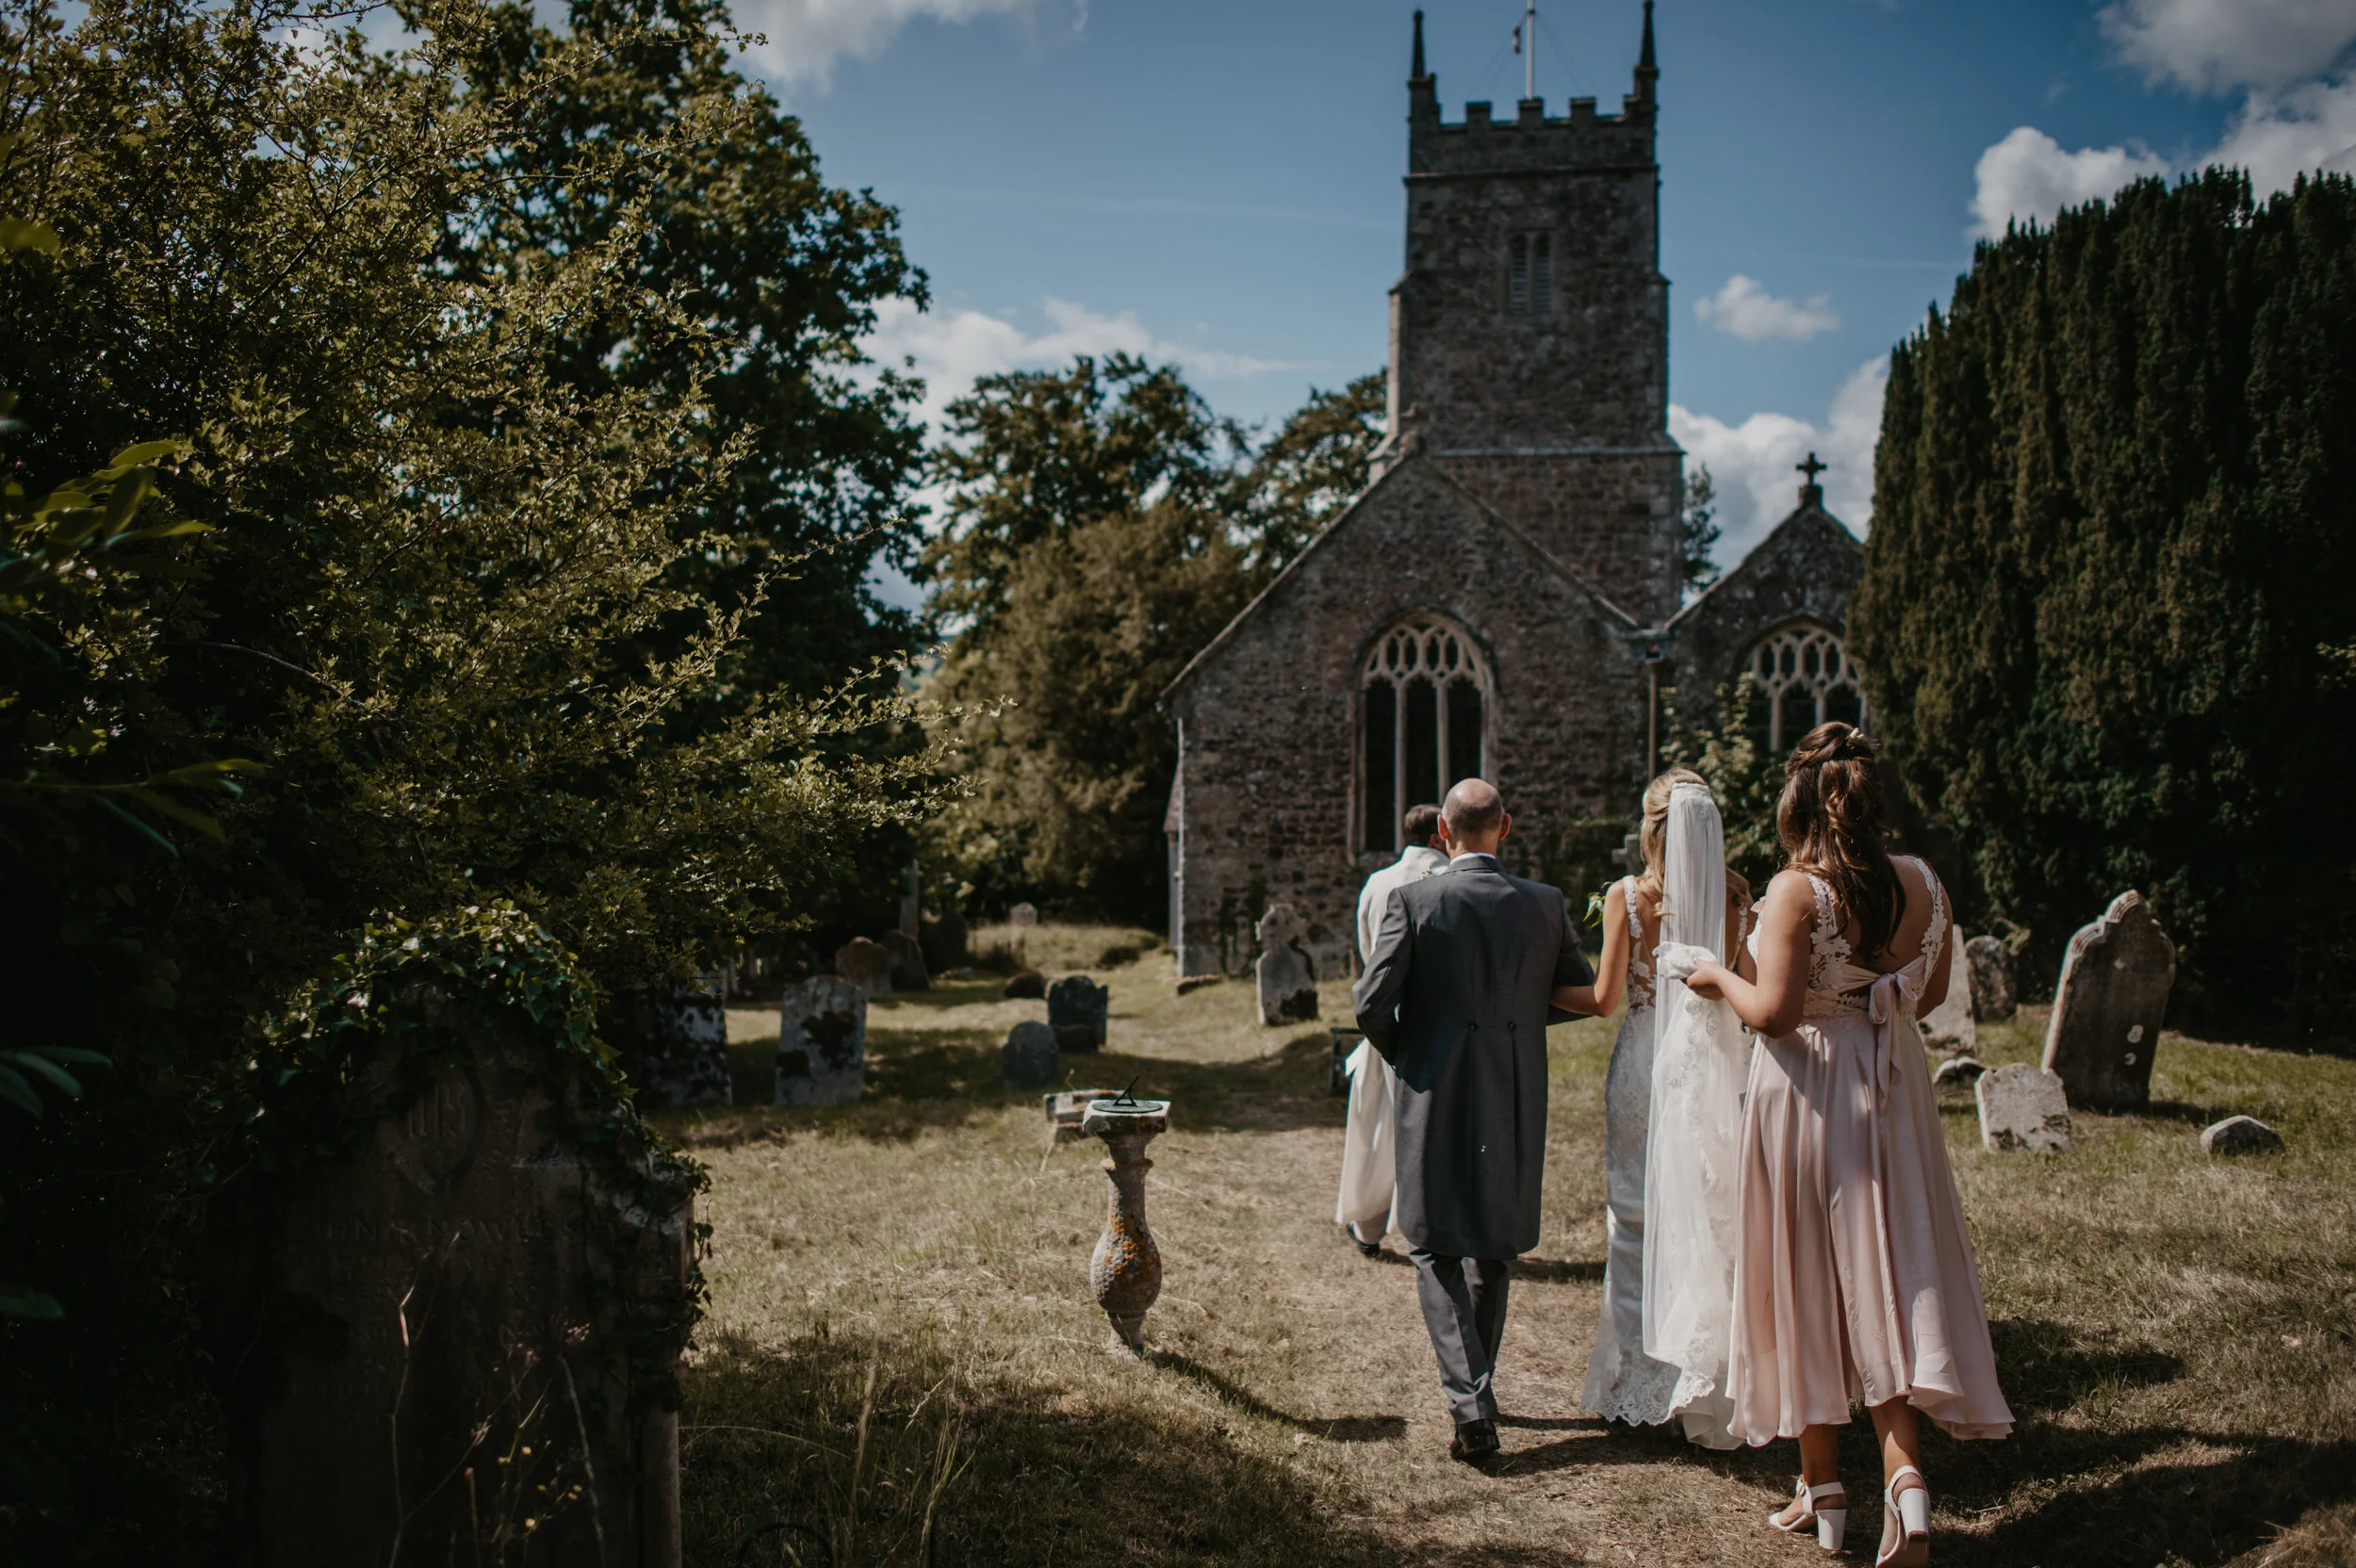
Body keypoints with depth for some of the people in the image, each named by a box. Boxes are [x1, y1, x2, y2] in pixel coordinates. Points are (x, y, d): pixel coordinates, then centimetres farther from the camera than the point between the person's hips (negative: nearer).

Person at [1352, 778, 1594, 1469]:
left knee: (1436, 1250, 6)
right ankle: (1476, 1384, 34)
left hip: (1436, 1097, -3)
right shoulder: (1545, 904, -1)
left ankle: (1470, 1405, -6)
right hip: (1516, 1099, 3)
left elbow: (1370, 1002, -12)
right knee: (1493, 1243, 20)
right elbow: (1583, 993, 10)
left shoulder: (1412, 901, -10)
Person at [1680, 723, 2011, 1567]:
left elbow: (1775, 1012, -22)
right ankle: (1906, 1473, -5)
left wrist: (1719, 976, -4)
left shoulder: (1796, 889, -17)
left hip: (1807, 1094, -4)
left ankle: (1822, 1489, 22)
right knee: (1886, 1281, 11)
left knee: (1806, 1284, 10)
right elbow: (1931, 994, 11)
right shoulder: (1923, 884, -1)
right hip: (1893, 1093, 4)